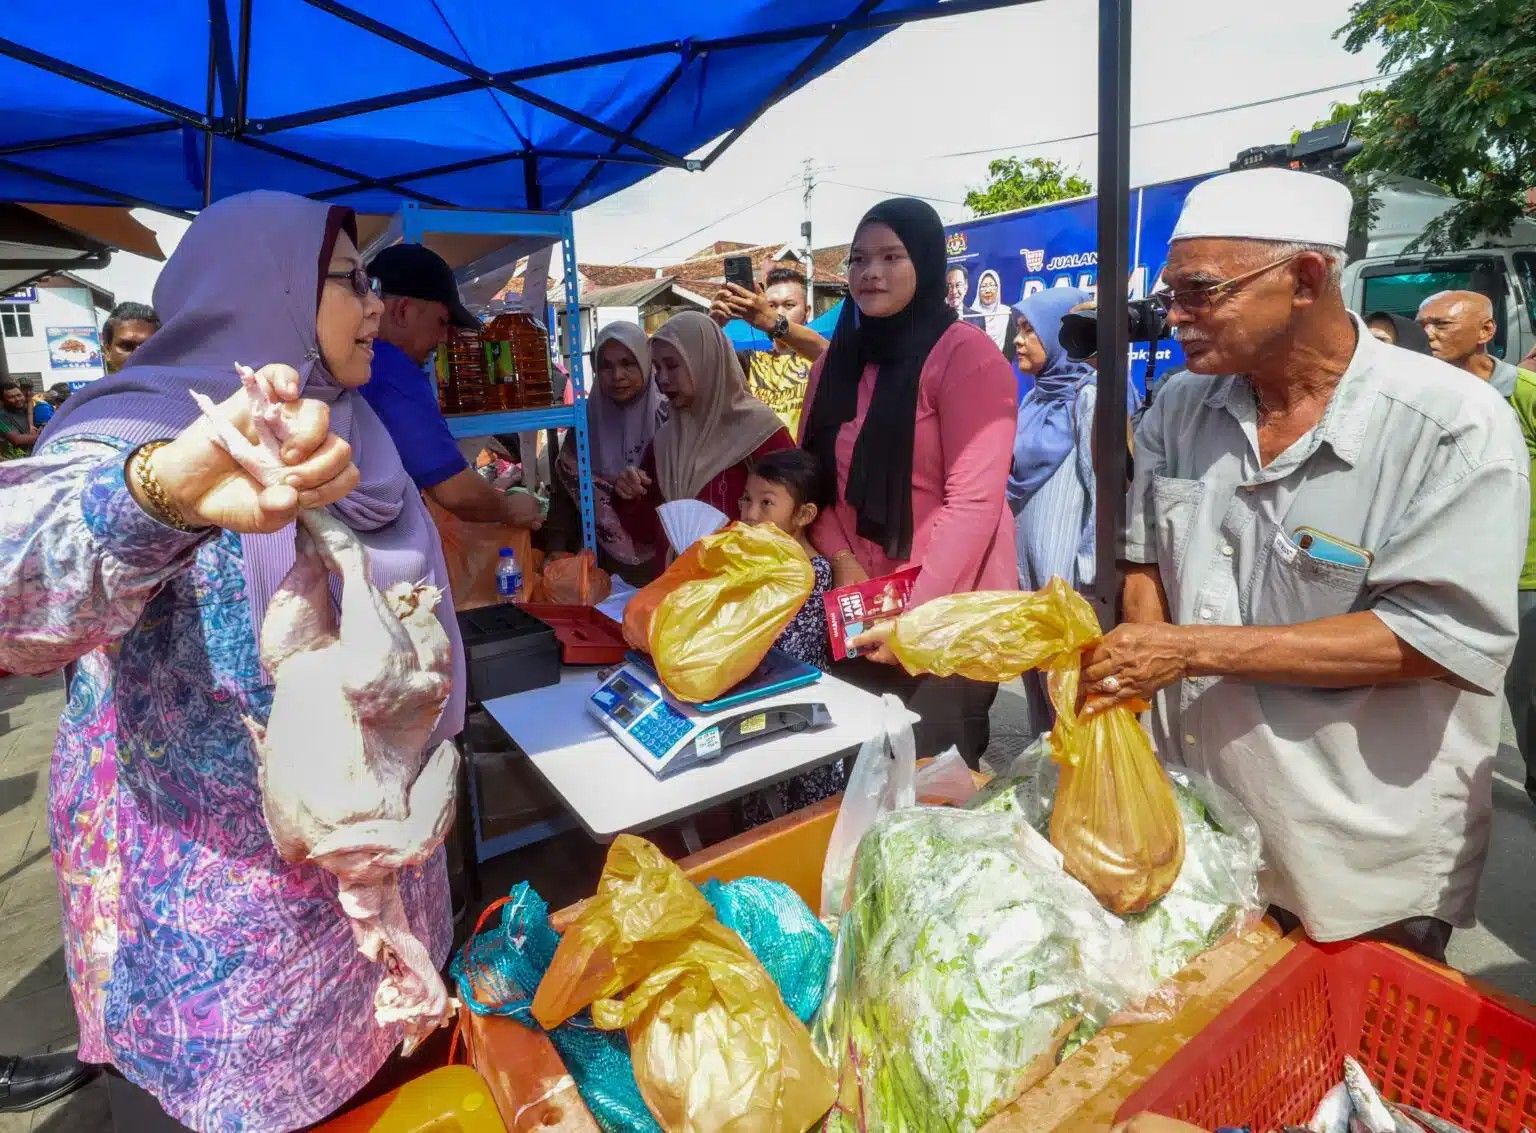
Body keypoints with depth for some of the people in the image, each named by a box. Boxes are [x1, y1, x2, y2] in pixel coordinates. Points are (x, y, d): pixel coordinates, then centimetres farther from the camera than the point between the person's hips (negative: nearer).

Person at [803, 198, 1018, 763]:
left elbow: (974, 502, -18)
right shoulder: (838, 359, 9)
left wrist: (916, 610, -22)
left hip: (948, 614, -6)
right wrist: (840, 558, -8)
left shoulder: (967, 355, -11)